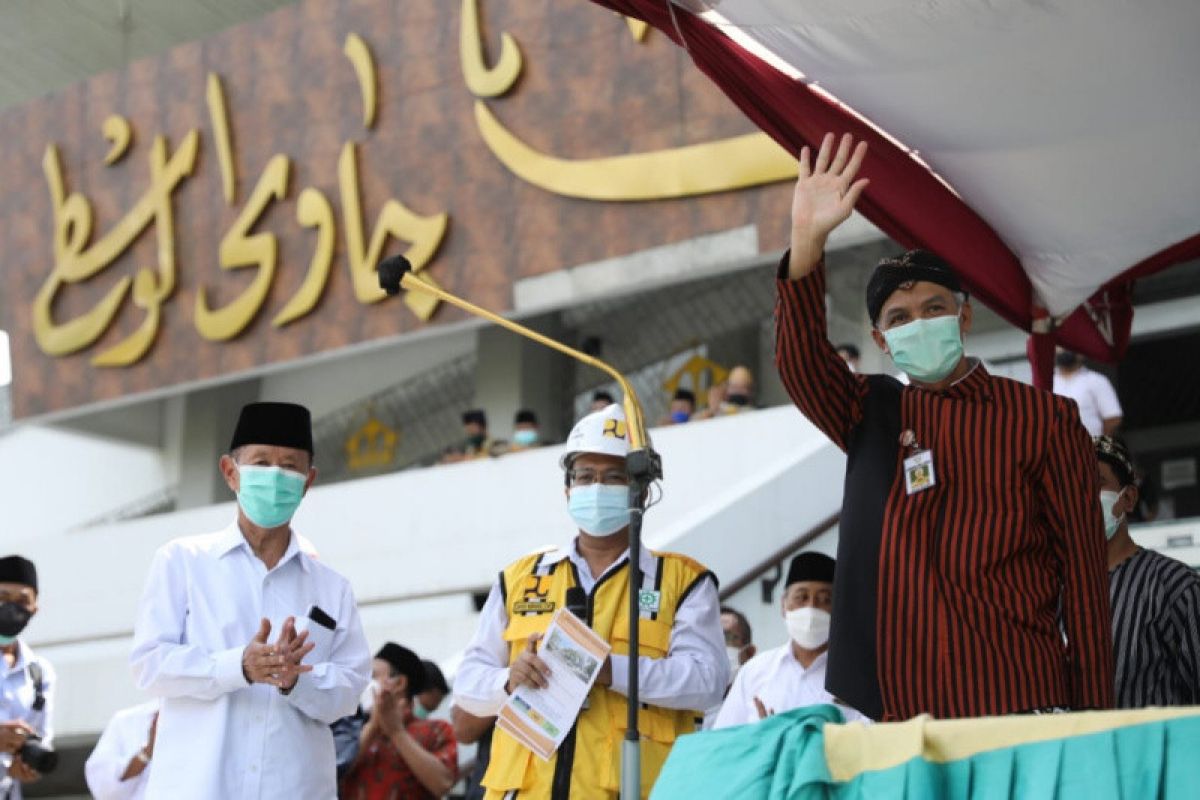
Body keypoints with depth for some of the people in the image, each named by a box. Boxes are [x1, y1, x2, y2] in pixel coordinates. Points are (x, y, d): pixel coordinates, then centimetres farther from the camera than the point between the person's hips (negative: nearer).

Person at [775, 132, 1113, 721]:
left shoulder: (1043, 419, 5)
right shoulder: (870, 415, 14)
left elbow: (1082, 565, 2)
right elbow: (799, 361, -4)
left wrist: (1093, 715, -4)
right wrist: (808, 239, -18)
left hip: (1016, 707, -3)